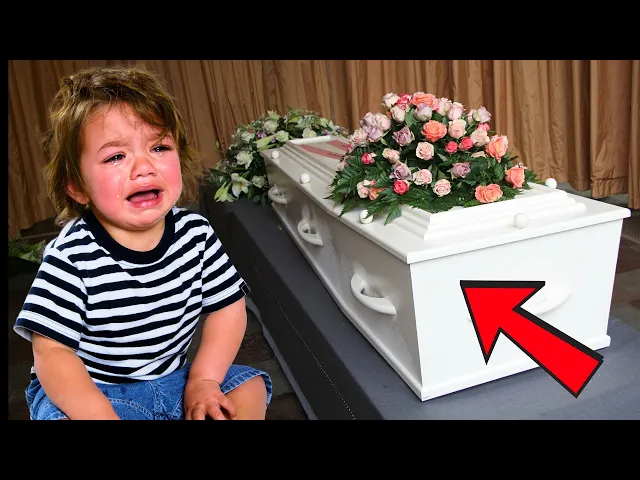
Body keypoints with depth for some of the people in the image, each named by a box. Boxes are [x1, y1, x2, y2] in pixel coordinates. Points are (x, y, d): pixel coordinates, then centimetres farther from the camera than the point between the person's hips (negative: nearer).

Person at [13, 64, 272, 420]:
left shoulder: (196, 233, -11)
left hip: (171, 377, 4)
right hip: (87, 390, -3)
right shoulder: (73, 255, -22)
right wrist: (102, 415, -30)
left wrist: (203, 379, -12)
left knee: (250, 387, -7)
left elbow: (228, 307, -3)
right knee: (58, 415, -31)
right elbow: (51, 351, -21)